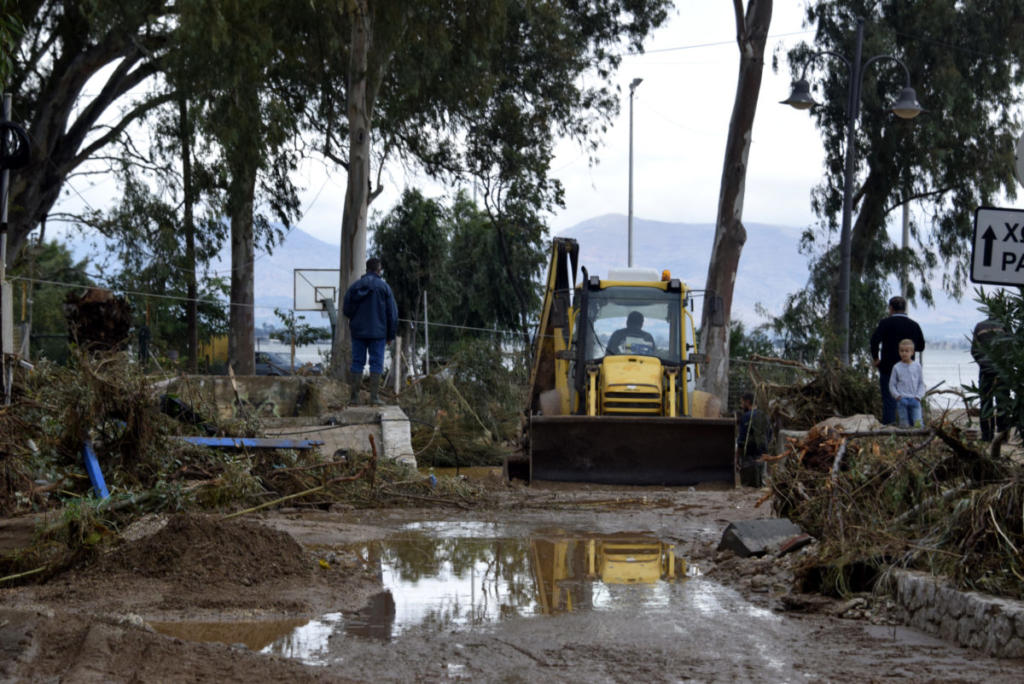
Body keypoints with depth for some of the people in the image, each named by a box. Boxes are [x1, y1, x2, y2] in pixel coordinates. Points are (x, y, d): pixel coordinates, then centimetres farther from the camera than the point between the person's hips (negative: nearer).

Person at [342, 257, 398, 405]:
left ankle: (354, 396, 4)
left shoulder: (355, 286, 1)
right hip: (378, 332, -2)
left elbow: (346, 310, 3)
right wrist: (391, 335, 5)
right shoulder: (384, 287, -4)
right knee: (376, 363, 1)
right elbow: (392, 313, -4)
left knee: (357, 362, 7)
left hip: (358, 332, 2)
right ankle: (374, 396, -4)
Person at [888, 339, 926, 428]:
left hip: (914, 400, 0)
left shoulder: (917, 366, 7)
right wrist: (897, 395, -6)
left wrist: (918, 396, -2)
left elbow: (921, 383, 11)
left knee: (918, 424, -12)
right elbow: (892, 385, 8)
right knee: (905, 426, -4)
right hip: (902, 400, 0)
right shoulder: (896, 367, 5)